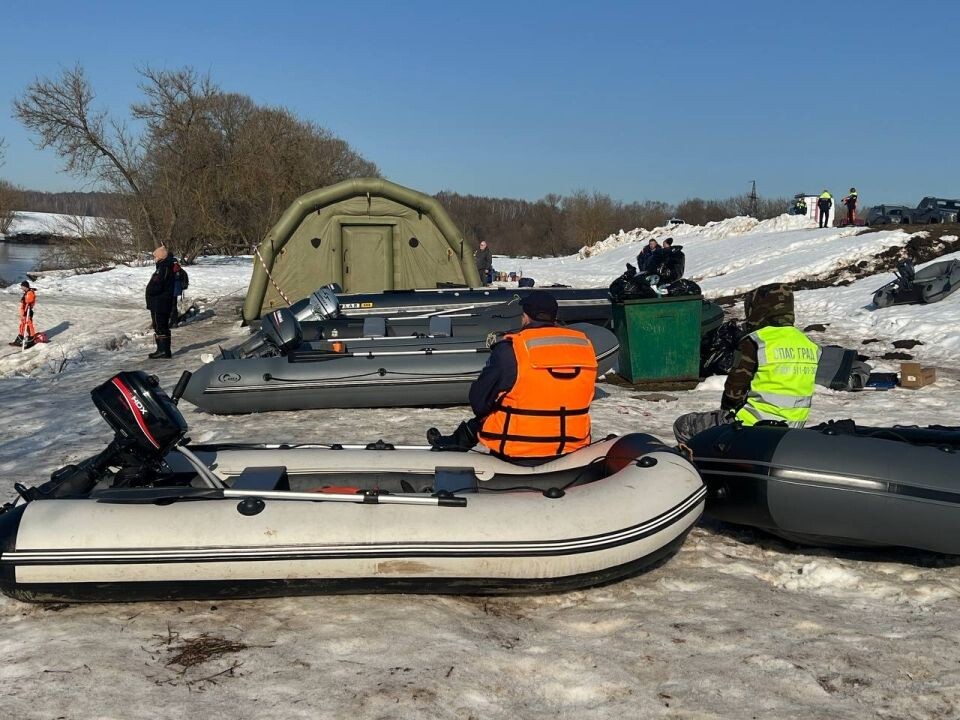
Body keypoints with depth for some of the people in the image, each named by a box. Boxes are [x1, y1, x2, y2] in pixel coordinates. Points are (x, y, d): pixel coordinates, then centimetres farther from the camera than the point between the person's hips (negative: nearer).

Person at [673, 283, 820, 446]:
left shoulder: (754, 342, -13)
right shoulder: (809, 344, 9)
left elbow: (735, 385, -9)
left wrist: (726, 408, 13)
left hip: (752, 426, -8)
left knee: (683, 425, 5)